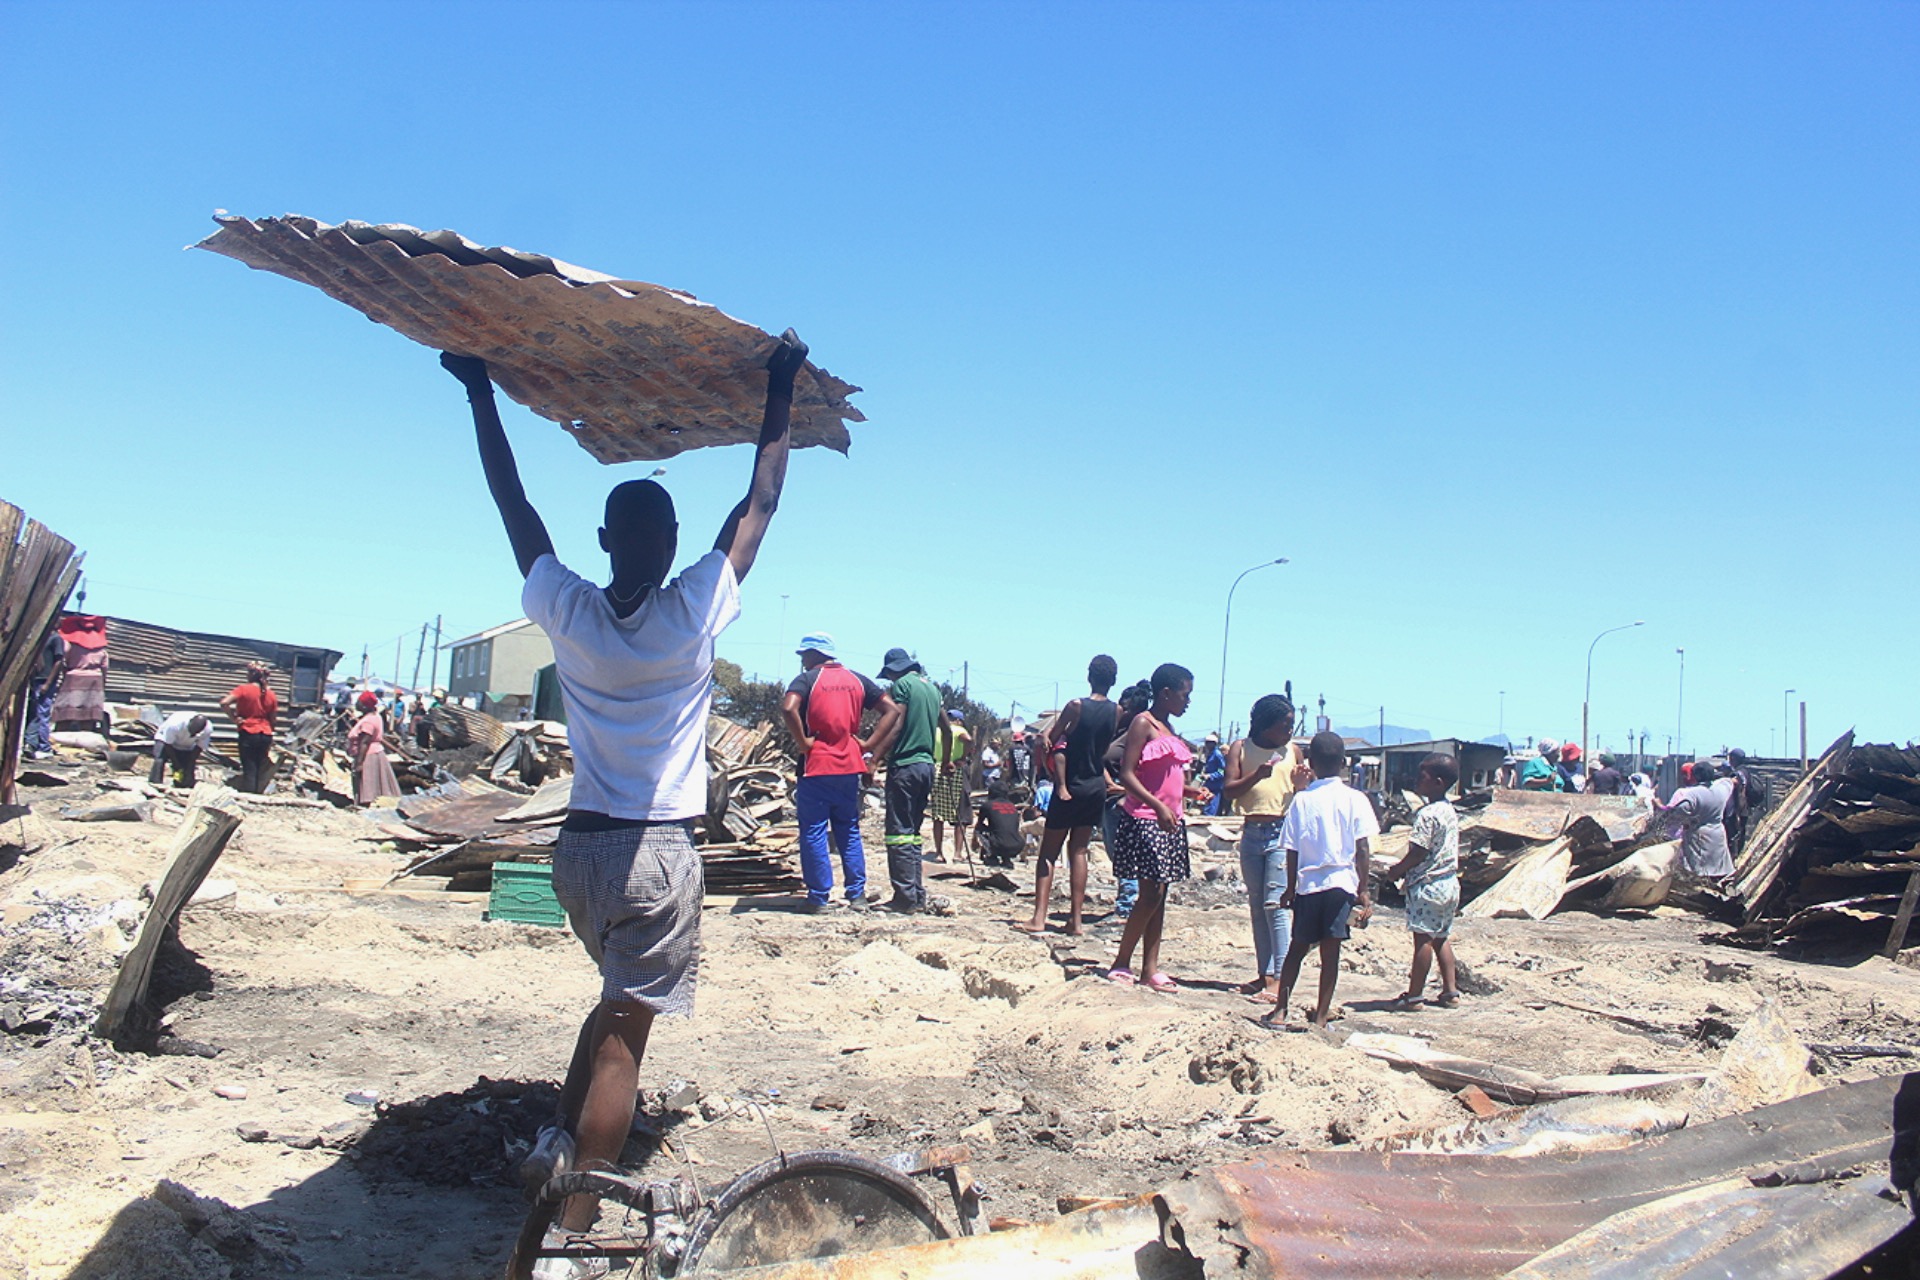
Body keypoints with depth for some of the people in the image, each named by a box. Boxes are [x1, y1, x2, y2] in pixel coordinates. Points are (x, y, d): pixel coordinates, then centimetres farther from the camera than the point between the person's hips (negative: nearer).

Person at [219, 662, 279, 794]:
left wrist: (234, 717, -7)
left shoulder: (243, 689, -6)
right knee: (260, 769, 11)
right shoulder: (271, 694, 5)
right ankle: (258, 794, 13)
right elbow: (272, 720, 10)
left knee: (249, 768, -1)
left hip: (248, 733, -3)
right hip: (266, 735, 3)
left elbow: (224, 703, -19)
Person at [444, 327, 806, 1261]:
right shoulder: (691, 615, -13)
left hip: (582, 845, 5)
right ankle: (570, 1233, -1)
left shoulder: (566, 614, -6)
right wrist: (780, 396, 5)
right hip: (659, 852, -5)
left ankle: (558, 1140, 24)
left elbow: (514, 504, 6)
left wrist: (479, 392, 14)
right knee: (625, 1035, -2)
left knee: (621, 1000, 28)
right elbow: (760, 503, -3)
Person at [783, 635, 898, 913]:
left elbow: (788, 708, -25)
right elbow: (892, 710, 5)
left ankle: (819, 898, 2)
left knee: (814, 834, 1)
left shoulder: (808, 678, -5)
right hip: (850, 766, 5)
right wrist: (869, 745, 2)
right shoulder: (857, 680, 10)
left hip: (816, 767, -5)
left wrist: (802, 742, -14)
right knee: (849, 833, 13)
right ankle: (857, 895, 13)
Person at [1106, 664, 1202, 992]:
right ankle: (1121, 964, 0)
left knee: (1159, 896, 7)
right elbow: (1127, 775, -16)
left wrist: (1190, 791, 4)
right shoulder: (1143, 723, -9)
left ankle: (1150, 968, 11)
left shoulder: (1167, 728, 16)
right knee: (1151, 893, -10)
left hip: (1170, 820, 9)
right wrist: (1158, 806, -25)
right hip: (1145, 818, -9)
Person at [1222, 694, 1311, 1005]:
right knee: (1257, 906, 8)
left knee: (1275, 904, -11)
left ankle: (1278, 978, -13)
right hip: (1252, 833, 3)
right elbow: (1229, 790, -3)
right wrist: (1257, 775, -18)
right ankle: (1264, 974, 15)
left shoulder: (1292, 751, 5)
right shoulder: (1241, 749, 5)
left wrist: (1302, 782, -9)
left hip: (1282, 832, -3)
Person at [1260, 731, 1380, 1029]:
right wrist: (1363, 890, 1)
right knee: (1330, 952, 2)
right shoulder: (1355, 799, -2)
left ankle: (1281, 1009, 11)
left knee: (1297, 947, 14)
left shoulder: (1301, 800, 2)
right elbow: (1362, 849, -5)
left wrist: (1291, 889, 13)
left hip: (1307, 884, 2)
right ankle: (1321, 1016, 4)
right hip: (1341, 882, -1)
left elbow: (1292, 851, 3)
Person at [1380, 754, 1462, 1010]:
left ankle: (1415, 995, 0)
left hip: (1427, 884, -9)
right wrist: (1405, 869, 16)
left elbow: (1418, 853, -20)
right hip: (1449, 881, 9)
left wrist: (1397, 871, -5)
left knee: (1423, 939, -4)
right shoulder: (1449, 811, 11)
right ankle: (1450, 990, 18)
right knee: (1442, 938, 16)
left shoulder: (1427, 814, -18)